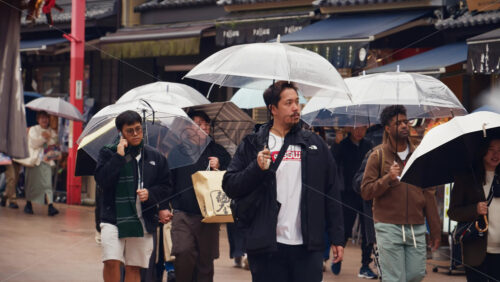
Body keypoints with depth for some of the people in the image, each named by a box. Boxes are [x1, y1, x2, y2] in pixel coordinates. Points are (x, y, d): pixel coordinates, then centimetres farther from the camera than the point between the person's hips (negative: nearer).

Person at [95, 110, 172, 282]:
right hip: (113, 218, -2)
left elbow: (166, 187, 13)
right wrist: (119, 156, -14)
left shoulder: (155, 157, 10)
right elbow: (101, 180, -11)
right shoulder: (108, 153, 4)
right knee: (112, 262, -16)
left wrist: (150, 193, -6)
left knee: (134, 268, 4)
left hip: (143, 221, 2)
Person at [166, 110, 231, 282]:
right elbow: (168, 180, 9)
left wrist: (218, 168, -5)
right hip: (183, 214, -2)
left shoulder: (218, 152, 13)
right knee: (183, 254, -16)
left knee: (206, 259, 1)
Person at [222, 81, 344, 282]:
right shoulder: (253, 145, 6)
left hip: (307, 247, 1)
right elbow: (229, 187, 1)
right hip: (266, 247, -1)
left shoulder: (314, 144, 11)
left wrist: (337, 237, 6)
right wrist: (257, 168, -15)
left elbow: (331, 193, 11)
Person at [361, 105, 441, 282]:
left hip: (416, 228, 4)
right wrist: (387, 178, -18)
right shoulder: (378, 155, 2)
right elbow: (365, 191, -2)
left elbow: (428, 194, 14)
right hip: (389, 228, -4)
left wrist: (435, 230, 12)